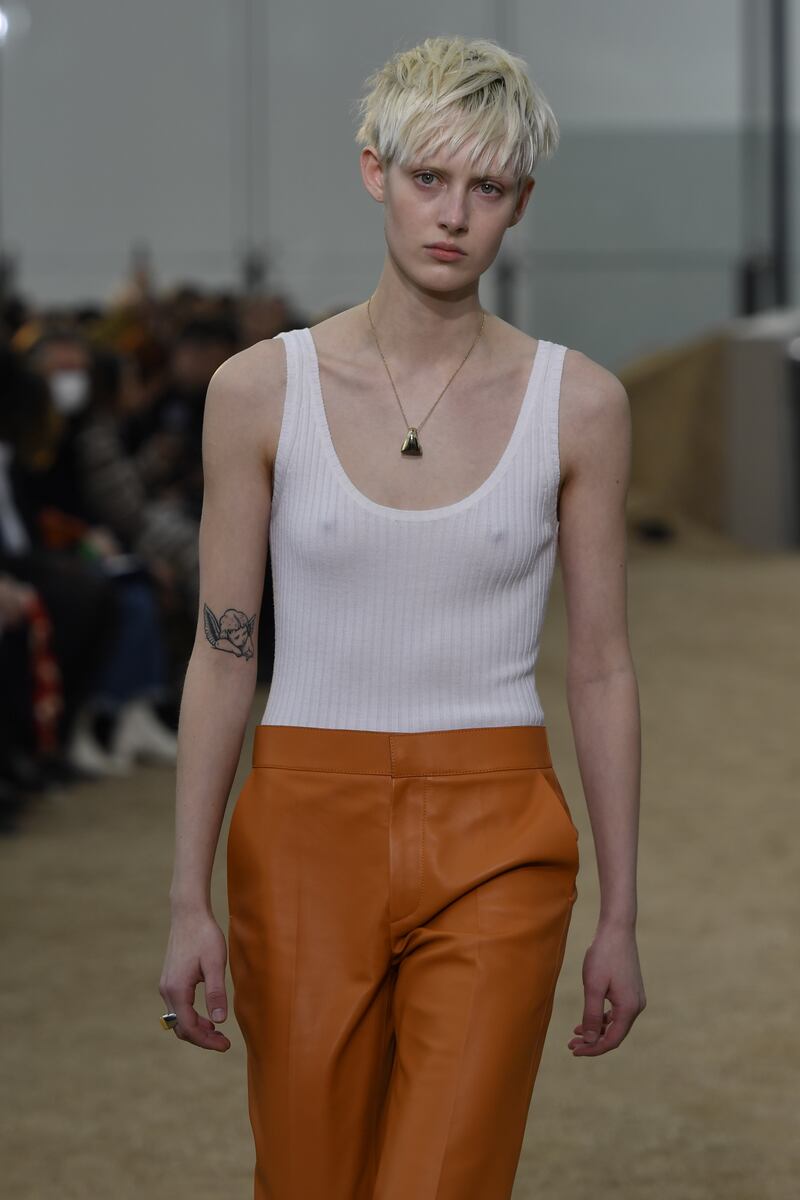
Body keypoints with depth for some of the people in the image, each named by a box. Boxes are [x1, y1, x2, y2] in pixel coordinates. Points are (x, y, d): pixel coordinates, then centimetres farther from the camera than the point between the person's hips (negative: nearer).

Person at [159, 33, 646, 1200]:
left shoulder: (579, 402, -1)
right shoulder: (261, 389, -1)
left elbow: (602, 668, 4)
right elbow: (221, 654, 2)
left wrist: (620, 916, 4)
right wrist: (188, 900, 0)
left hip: (494, 843, -1)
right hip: (306, 833, 1)